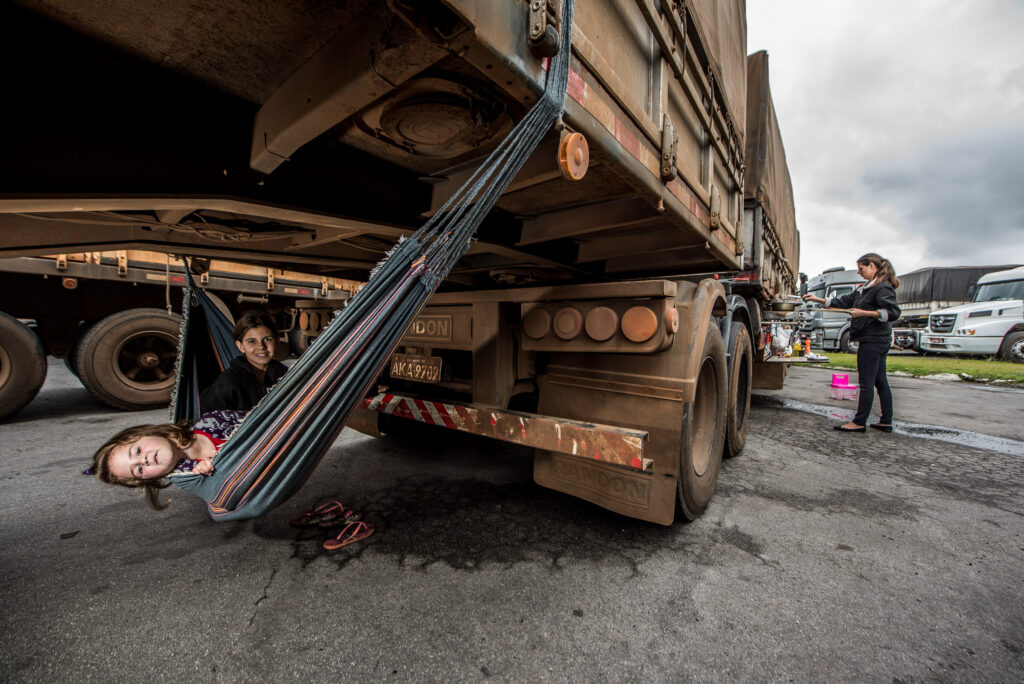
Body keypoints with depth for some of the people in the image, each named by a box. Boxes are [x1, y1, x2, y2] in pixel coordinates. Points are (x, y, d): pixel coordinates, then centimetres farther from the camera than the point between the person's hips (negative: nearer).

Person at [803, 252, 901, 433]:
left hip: (872, 340, -10)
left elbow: (894, 312, -20)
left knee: (866, 382, -5)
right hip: (877, 341, 10)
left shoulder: (882, 288, -12)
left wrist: (864, 313, -26)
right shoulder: (864, 289, 17)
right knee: (880, 381, 12)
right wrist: (818, 299, 16)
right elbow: (844, 301, 22)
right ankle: (886, 421, 19)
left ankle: (859, 422, 1)